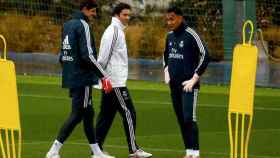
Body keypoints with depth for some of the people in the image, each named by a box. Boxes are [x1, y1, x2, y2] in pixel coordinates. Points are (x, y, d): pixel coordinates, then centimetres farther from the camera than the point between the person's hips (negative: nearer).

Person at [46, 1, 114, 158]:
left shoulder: (67, 25, 15)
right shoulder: (83, 25, -12)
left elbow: (62, 55, 18)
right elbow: (88, 55, -20)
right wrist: (104, 76, -16)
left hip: (71, 78, 9)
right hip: (82, 78, -9)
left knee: (88, 113, 14)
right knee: (77, 114, -6)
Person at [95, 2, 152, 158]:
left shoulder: (117, 31, 18)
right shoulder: (113, 31, -12)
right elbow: (104, 56, -18)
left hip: (112, 81, 10)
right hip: (115, 82, -10)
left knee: (106, 116, 9)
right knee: (129, 113, -8)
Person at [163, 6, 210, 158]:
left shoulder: (191, 35, -11)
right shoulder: (170, 36, 10)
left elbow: (205, 56, -14)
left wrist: (195, 78, -14)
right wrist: (166, 71, 14)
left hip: (188, 84, -7)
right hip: (174, 85, 7)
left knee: (189, 118, -15)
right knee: (181, 120, 8)